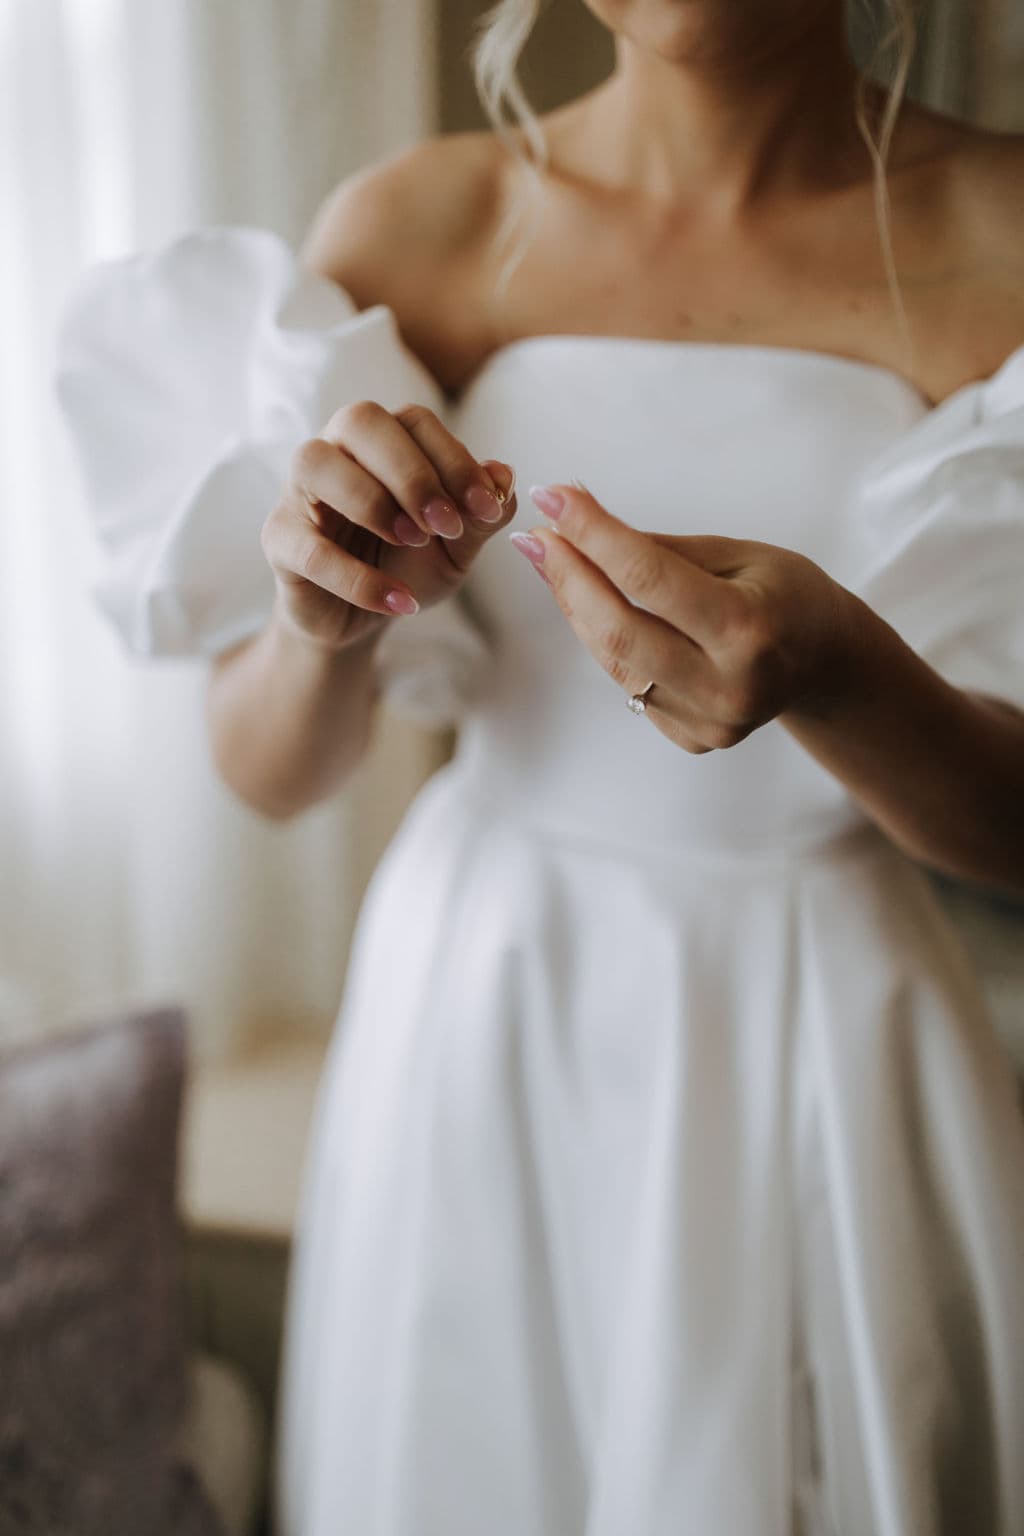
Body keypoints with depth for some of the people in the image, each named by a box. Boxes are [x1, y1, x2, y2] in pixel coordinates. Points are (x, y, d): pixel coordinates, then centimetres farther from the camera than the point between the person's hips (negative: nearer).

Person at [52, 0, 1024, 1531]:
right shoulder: (405, 226, -6)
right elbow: (270, 775, -2)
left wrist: (835, 676, -29)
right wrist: (324, 626, -24)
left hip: (825, 1059, -1)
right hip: (477, 1030, 2)